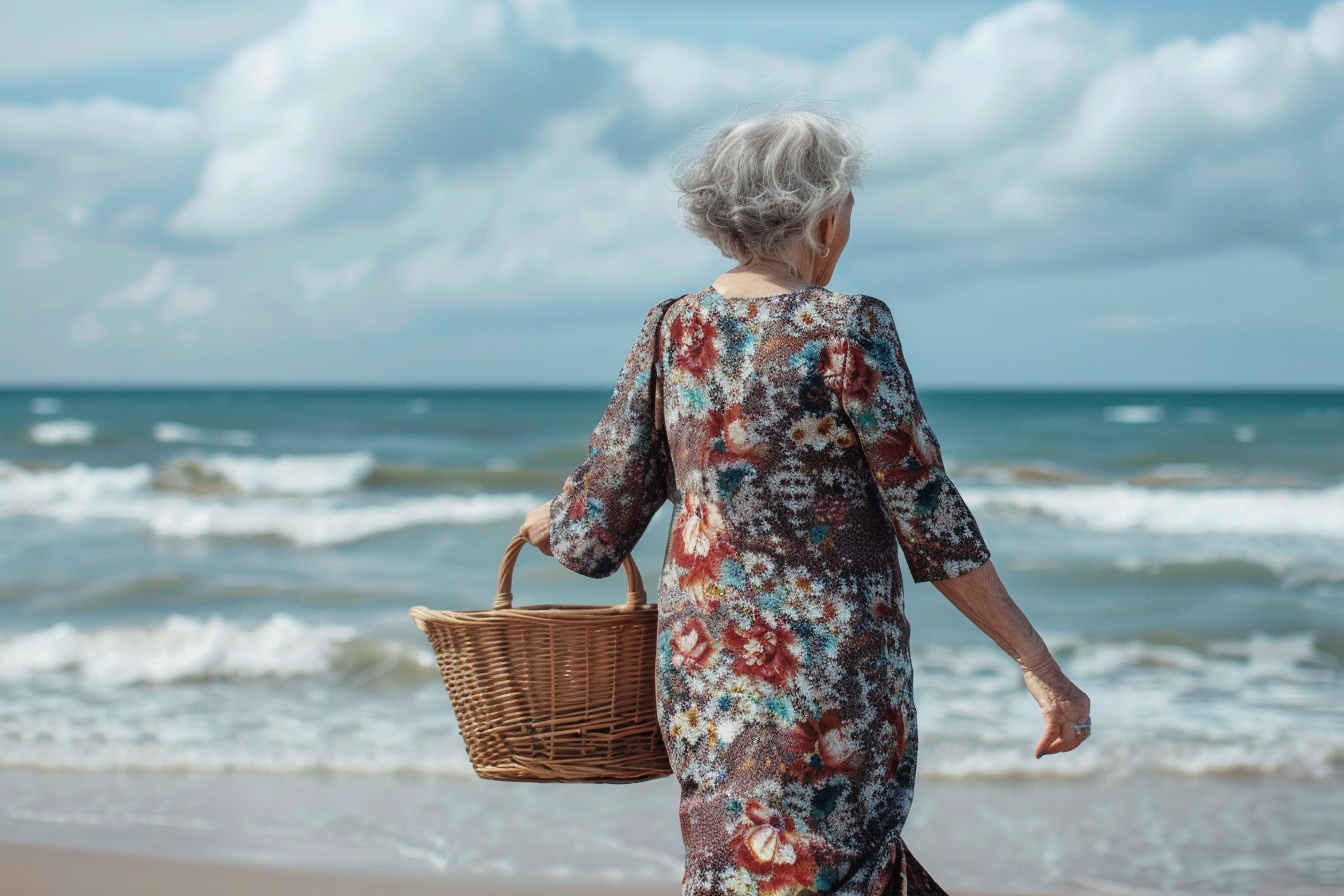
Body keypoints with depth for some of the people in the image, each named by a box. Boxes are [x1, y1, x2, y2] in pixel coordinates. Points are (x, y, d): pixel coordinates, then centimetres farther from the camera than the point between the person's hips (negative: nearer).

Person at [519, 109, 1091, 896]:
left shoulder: (670, 332, 3)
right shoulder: (847, 330, -13)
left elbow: (592, 537, 3)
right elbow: (932, 525, -12)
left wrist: (548, 524, 27)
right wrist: (1042, 668, -6)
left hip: (702, 673, 6)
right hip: (828, 684, -6)